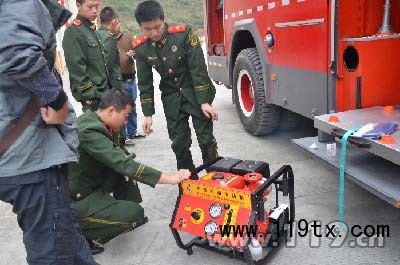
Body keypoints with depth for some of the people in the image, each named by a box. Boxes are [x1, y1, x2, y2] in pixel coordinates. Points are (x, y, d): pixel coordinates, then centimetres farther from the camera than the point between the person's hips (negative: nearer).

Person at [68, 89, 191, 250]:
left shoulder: (89, 119, 0)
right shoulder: (89, 132, -29)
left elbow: (112, 153, 15)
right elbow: (124, 165, -32)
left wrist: (123, 160, -7)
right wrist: (170, 178, -30)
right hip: (76, 200, -9)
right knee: (135, 214, -18)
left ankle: (129, 213, 16)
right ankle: (82, 233, -3)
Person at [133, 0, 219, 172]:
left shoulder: (183, 33, -18)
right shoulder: (141, 48, -7)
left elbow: (198, 69, -17)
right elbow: (145, 83, 0)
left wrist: (204, 102, -19)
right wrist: (148, 114, -2)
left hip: (196, 92, -3)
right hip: (171, 98, 3)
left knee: (206, 138, -1)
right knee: (179, 142, 6)